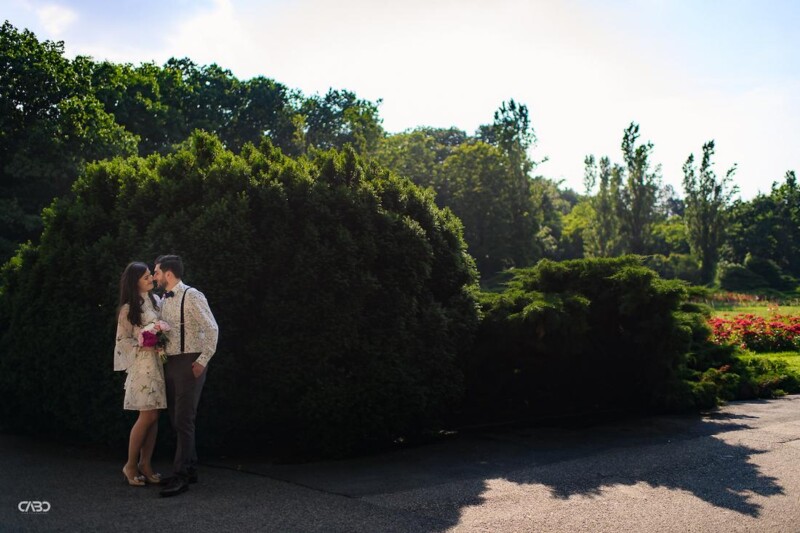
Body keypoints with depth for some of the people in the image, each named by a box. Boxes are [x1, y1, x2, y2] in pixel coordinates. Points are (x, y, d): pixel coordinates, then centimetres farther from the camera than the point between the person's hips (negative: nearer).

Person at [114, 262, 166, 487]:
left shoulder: (155, 300, 11)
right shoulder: (128, 309, -6)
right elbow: (122, 340, -4)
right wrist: (143, 346, -16)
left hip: (158, 363, 6)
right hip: (142, 364, -6)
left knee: (154, 416, 6)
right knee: (147, 416, -8)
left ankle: (145, 464, 15)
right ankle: (130, 465, 7)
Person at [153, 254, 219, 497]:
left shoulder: (191, 296, -11)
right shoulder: (163, 300, 14)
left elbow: (212, 329, -15)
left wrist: (203, 360, -16)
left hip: (189, 364, -8)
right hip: (170, 363, 8)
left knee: (184, 420, -8)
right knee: (176, 420, 12)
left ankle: (180, 476, -2)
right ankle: (190, 469, 23)